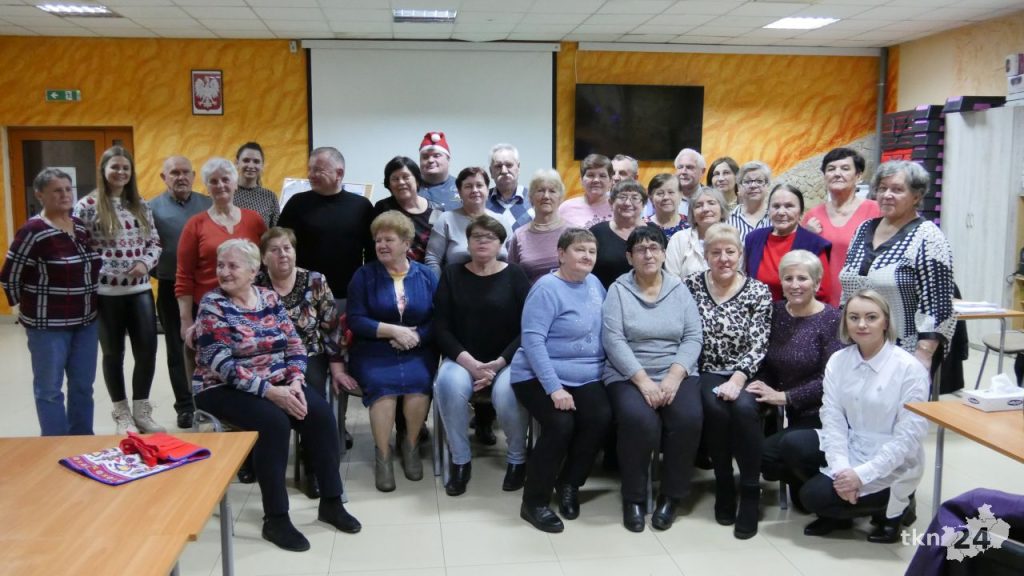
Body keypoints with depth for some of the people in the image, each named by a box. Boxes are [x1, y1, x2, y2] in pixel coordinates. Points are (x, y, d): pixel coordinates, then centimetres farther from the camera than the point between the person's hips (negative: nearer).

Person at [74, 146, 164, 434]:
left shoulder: (141, 205, 9)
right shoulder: (87, 205, -5)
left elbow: (154, 242, 12)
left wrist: (146, 262, -6)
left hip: (140, 289, 4)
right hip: (106, 292, -3)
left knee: (147, 350, 2)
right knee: (113, 353, 8)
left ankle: (141, 410, 18)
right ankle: (122, 414, 21)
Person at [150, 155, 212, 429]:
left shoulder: (209, 205, 6)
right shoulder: (153, 208, 1)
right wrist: (157, 272, -8)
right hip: (171, 289, -1)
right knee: (177, 348, 7)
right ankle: (185, 406, 16)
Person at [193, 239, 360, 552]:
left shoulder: (270, 298, 5)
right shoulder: (212, 304, -9)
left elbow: (295, 345, 4)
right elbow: (222, 365, -19)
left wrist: (295, 381, -16)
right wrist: (270, 391, -26)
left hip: (278, 384, 5)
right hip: (225, 389, -5)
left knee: (320, 412, -18)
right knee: (273, 421, -31)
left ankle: (331, 502, -5)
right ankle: (275, 519, -21)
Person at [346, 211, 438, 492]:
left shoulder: (426, 275, 8)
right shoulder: (364, 275, 5)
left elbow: (437, 321, 2)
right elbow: (355, 320, -4)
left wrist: (414, 336, -15)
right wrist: (394, 330, -13)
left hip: (416, 351, 1)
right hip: (373, 351, -1)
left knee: (419, 382, -29)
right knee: (381, 384, -31)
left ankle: (410, 445, -4)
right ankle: (382, 455, -14)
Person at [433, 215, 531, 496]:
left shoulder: (515, 276, 1)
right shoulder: (452, 274, 5)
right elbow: (441, 328, -2)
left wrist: (497, 364, -16)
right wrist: (469, 362, -16)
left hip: (506, 360, -1)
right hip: (462, 358, 1)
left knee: (507, 392, -32)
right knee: (448, 384, -31)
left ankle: (517, 459, -3)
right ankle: (460, 461, -12)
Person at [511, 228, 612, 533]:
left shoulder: (594, 283, 8)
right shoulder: (547, 288, -13)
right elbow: (532, 340, -20)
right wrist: (554, 387, -25)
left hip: (585, 378, 6)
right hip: (540, 377, -5)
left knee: (601, 417, -21)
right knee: (561, 424, -28)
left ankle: (569, 483, 3)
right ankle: (534, 502, -9)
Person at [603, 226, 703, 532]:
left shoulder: (680, 290, 10)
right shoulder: (618, 290, 3)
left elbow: (693, 337, 3)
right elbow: (613, 340, -7)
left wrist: (674, 376, -14)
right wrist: (642, 380, -18)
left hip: (676, 373, 2)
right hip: (628, 375, -2)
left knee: (689, 418, -27)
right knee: (639, 419, -32)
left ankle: (671, 497, -6)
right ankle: (633, 498, -9)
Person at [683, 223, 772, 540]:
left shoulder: (758, 292, 1)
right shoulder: (692, 284, 4)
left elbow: (758, 345, -7)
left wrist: (737, 380, -20)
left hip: (744, 374, 0)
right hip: (707, 372, 0)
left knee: (744, 407, -31)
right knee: (715, 408, -29)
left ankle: (750, 492, -16)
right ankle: (724, 486, -9)